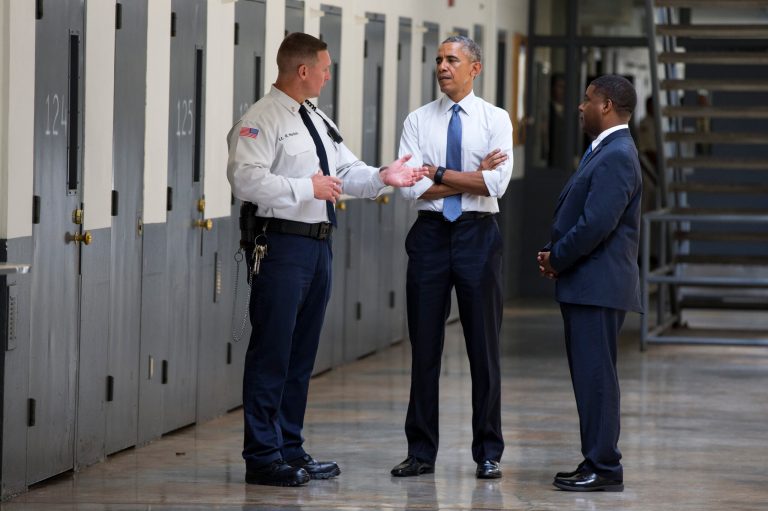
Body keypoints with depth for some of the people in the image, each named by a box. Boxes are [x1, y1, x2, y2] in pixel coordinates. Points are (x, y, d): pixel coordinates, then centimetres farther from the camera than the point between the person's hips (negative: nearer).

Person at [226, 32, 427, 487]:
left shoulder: (318, 122, 18)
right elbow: (246, 179, -22)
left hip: (319, 245, 9)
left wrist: (381, 177, 0)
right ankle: (263, 458, 0)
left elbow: (348, 172, 19)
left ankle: (291, 450, 23)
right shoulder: (262, 121, -11)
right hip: (281, 246, -9)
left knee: (303, 352, 14)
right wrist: (307, 187, -22)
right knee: (272, 353, -5)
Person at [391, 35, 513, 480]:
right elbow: (412, 186, -6)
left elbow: (497, 183, -11)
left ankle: (489, 454, 10)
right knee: (425, 346, 4)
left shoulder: (496, 119, 2)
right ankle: (421, 452, 11)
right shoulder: (418, 121, 6)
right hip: (431, 234, 2)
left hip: (478, 235, -1)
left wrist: (440, 174, -10)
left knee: (484, 346, 2)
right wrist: (472, 177, -9)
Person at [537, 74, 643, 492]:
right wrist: (554, 254, 6)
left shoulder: (616, 157, -15)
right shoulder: (604, 152, 18)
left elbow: (596, 224, -22)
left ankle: (604, 468, -5)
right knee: (589, 375, 12)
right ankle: (597, 462, 17)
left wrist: (556, 259, -10)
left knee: (595, 375, -8)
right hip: (585, 285, 10)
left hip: (598, 285, -10)